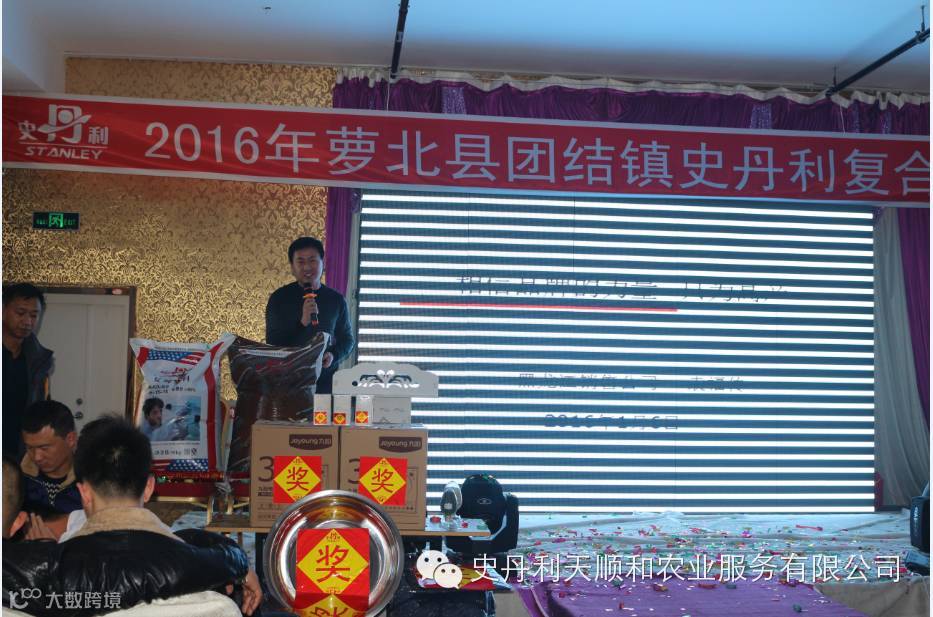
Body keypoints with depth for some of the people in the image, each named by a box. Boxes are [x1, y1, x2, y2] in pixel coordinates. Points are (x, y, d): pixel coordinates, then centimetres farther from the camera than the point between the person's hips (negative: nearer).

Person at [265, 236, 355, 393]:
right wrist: (302, 323, -20)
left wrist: (334, 355, -6)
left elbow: (347, 339, 15)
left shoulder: (336, 300, 4)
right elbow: (272, 343, -6)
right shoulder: (279, 298, -2)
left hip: (326, 382, 2)